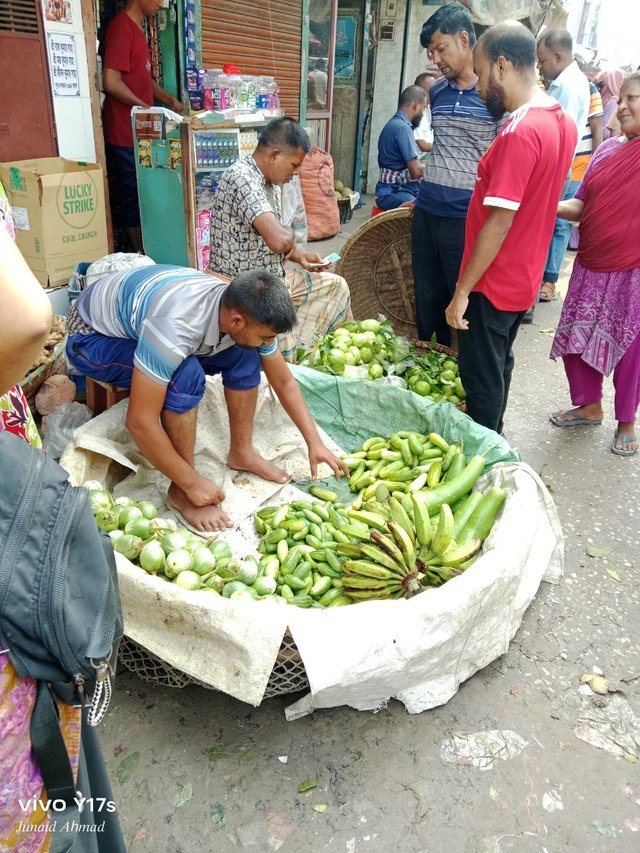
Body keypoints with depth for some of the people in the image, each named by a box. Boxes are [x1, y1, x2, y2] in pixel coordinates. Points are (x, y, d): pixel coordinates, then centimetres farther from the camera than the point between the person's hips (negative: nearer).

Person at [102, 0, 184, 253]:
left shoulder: (137, 28, 17)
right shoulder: (122, 28, -13)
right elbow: (111, 82, -19)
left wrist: (171, 101, 14)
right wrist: (147, 109, -12)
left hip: (139, 132, 9)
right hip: (125, 135, -9)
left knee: (140, 197, 12)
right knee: (134, 200, -3)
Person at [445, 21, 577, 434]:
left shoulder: (519, 132, -24)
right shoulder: (563, 121, 5)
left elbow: (499, 223, -26)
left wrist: (462, 290, -21)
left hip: (493, 285, -9)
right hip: (524, 277, 9)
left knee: (483, 379, 5)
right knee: (499, 366, 23)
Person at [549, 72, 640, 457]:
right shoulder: (609, 150, 8)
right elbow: (583, 204, 9)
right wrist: (552, 207, -9)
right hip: (591, 267, 6)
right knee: (574, 340, 10)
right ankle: (589, 407, 32)